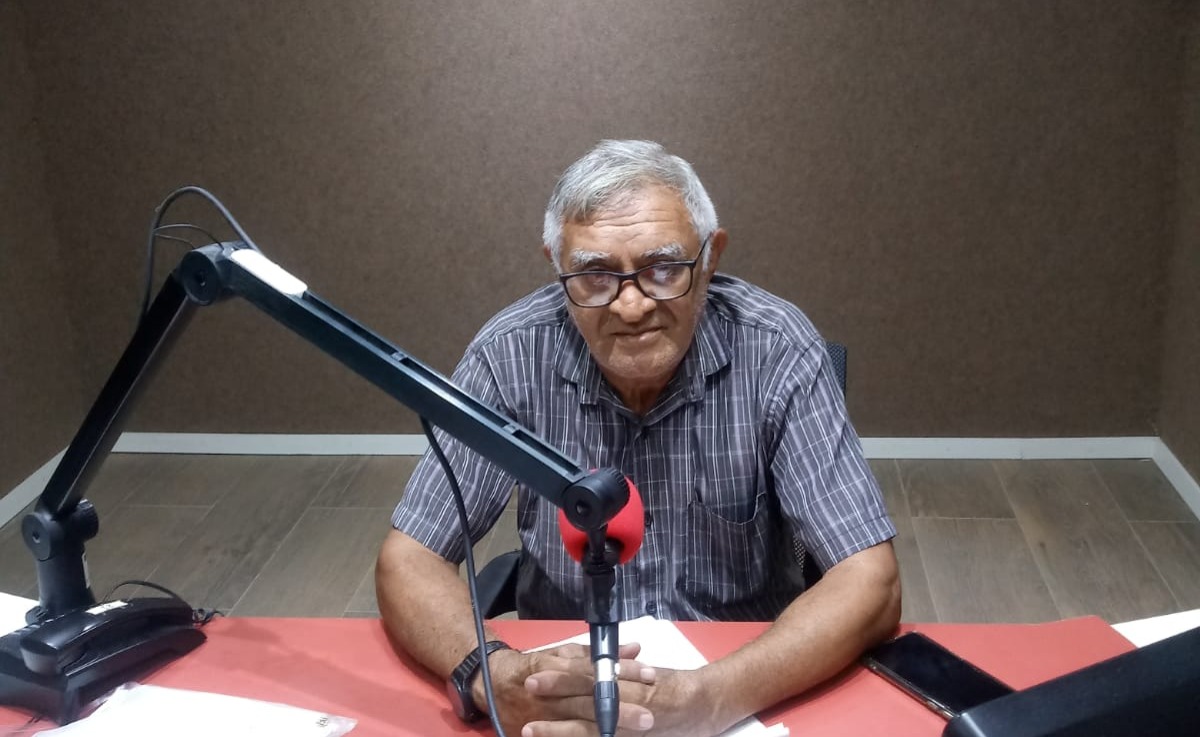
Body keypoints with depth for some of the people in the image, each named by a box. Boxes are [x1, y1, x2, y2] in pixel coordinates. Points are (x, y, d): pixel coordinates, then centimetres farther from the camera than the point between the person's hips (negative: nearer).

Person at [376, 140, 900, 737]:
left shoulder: (776, 351, -16)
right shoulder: (511, 354, -13)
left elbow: (868, 584, -18)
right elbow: (408, 562, -10)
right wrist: (496, 678, -30)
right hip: (560, 682, 1)